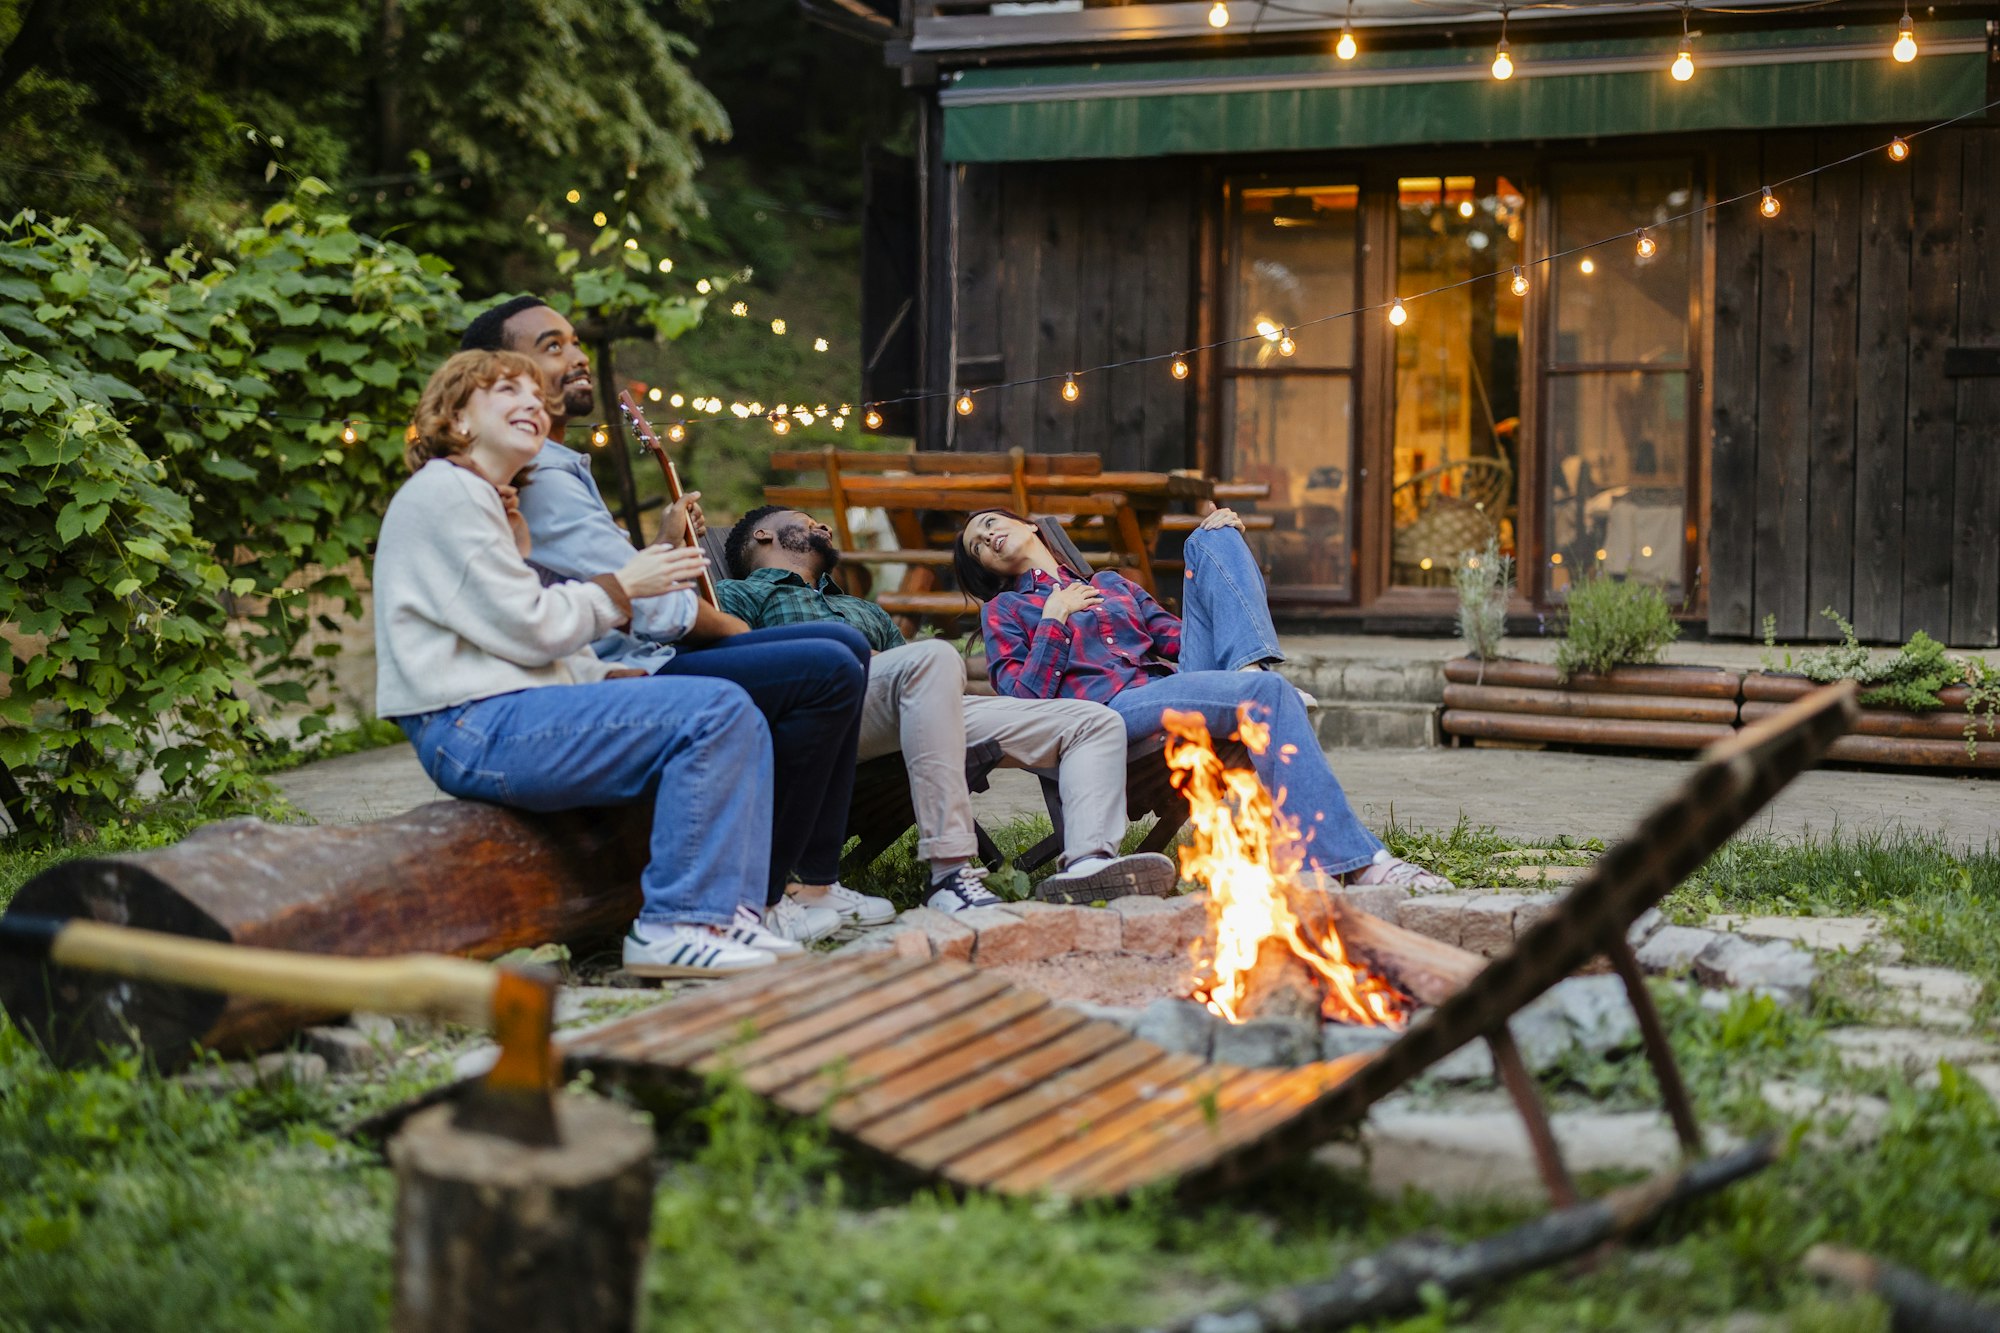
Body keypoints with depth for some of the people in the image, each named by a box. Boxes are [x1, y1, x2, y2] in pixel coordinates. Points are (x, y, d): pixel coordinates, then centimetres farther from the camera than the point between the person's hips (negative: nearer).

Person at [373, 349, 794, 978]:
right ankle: (674, 927, -19)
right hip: (474, 728, -11)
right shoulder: (443, 493, -7)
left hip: (500, 721, 11)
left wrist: (609, 676, 9)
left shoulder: (481, 499, 26)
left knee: (738, 720, 5)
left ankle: (727, 911, -3)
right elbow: (528, 629, -13)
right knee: (715, 711, -21)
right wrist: (619, 588, -1)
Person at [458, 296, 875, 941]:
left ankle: (812, 879, 8)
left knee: (845, 643, 10)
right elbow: (654, 609, -17)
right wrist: (729, 627, -1)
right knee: (828, 671, -20)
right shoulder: (534, 474, -15)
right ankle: (758, 900, -12)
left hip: (635, 662, 11)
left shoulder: (562, 467, 21)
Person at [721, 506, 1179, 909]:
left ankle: (1087, 861, -34)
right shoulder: (737, 594, 24)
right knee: (934, 655, -39)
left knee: (1097, 722, -3)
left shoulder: (865, 610, 45)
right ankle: (951, 872, -45)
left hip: (922, 709, 7)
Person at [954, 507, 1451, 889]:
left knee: (1212, 537, -1)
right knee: (1271, 695, -32)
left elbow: (1180, 639, 24)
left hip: (1181, 686, 6)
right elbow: (1024, 701, 4)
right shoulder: (1005, 609, 19)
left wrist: (1221, 544, 16)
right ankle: (1358, 861, -43)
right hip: (1115, 710, -6)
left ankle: (1249, 665, -28)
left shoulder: (1112, 584, 35)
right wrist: (1053, 621, -4)